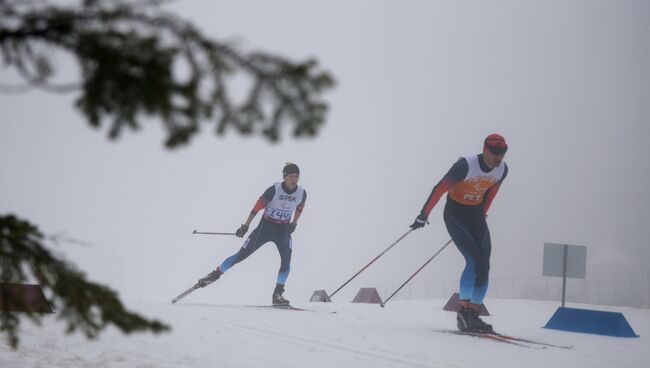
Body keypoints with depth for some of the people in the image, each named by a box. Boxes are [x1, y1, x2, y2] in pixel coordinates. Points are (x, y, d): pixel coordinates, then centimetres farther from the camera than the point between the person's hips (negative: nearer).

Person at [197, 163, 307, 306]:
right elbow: (258, 206, -14)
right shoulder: (274, 190, -20)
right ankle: (216, 273, 19)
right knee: (241, 255, 0)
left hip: (283, 230, 2)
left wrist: (294, 223, 11)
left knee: (286, 259, -19)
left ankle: (278, 294, -10)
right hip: (265, 227, -2)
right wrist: (245, 226, -13)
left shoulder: (302, 193, -9)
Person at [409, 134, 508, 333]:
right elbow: (440, 188, -19)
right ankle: (463, 311, -14)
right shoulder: (466, 165, -25)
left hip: (476, 215, 6)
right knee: (473, 260, -20)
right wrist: (424, 215, -15)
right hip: (455, 214, -6)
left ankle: (473, 315, 5)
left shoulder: (502, 169, -7)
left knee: (483, 267, -2)